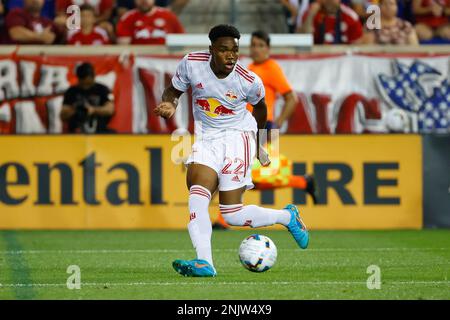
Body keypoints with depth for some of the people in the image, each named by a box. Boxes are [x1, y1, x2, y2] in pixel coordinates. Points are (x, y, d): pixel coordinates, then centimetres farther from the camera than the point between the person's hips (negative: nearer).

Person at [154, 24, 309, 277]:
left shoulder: (249, 81, -15)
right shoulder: (192, 63, -12)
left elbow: (260, 106, 8)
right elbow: (174, 89, 6)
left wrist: (257, 142, 22)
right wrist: (169, 104, -18)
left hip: (238, 136, -3)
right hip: (206, 140, 3)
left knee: (232, 214, -10)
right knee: (197, 197, -23)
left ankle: (287, 216, 16)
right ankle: (204, 263, -27)